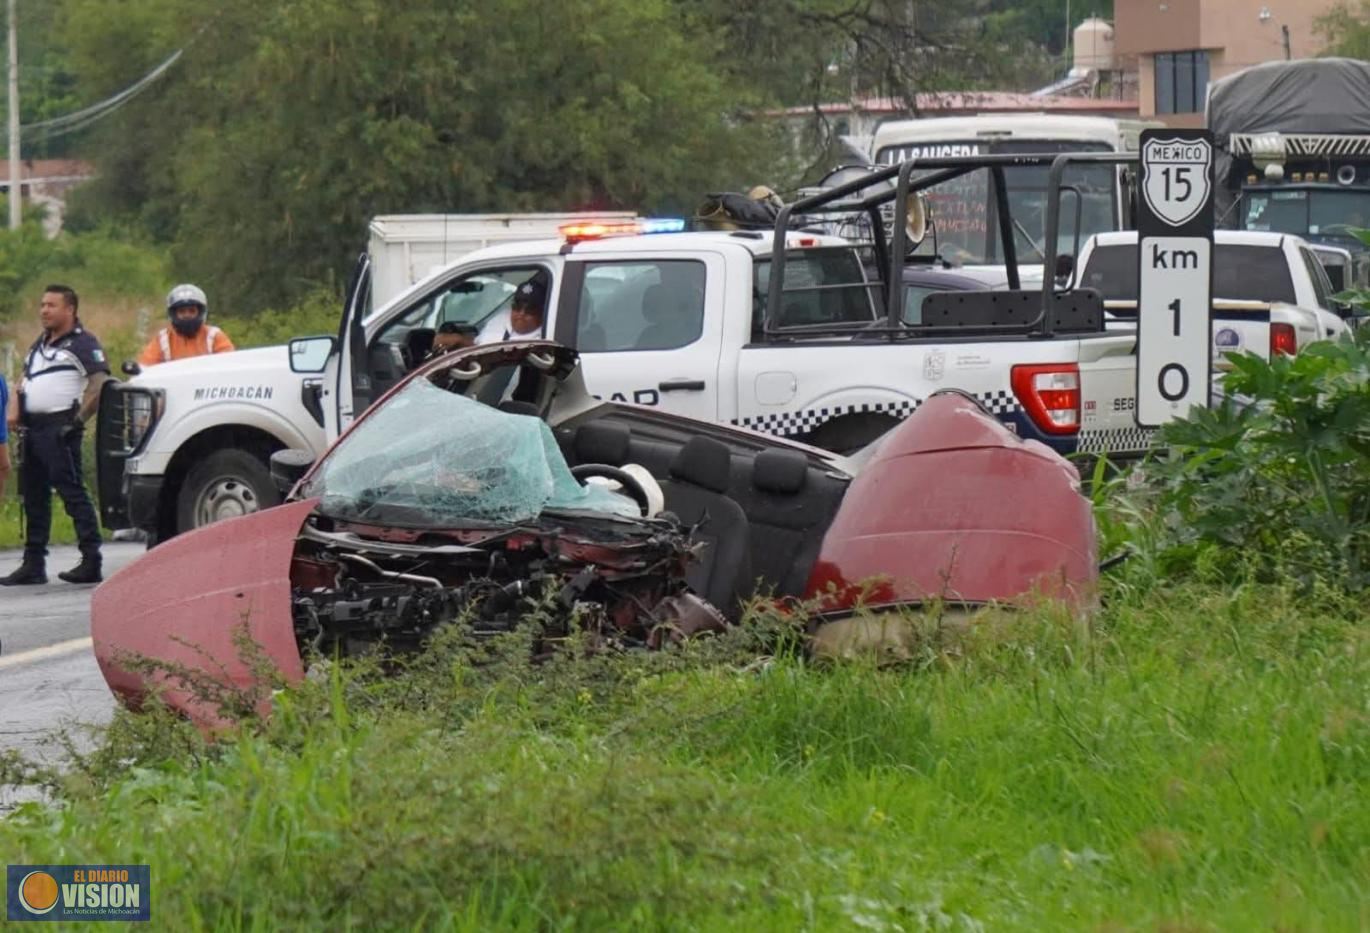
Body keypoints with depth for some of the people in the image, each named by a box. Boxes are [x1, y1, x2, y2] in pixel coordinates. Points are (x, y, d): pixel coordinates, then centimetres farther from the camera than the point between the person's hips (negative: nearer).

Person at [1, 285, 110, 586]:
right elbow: (26, 381, 28)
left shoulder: (82, 343, -6)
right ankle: (33, 565, 16)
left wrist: (79, 419, -18)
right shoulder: (40, 344, 21)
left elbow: (100, 381, -15)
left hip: (59, 428, -9)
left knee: (72, 492, -12)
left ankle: (91, 562, -13)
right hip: (33, 428, 9)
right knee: (34, 495, 11)